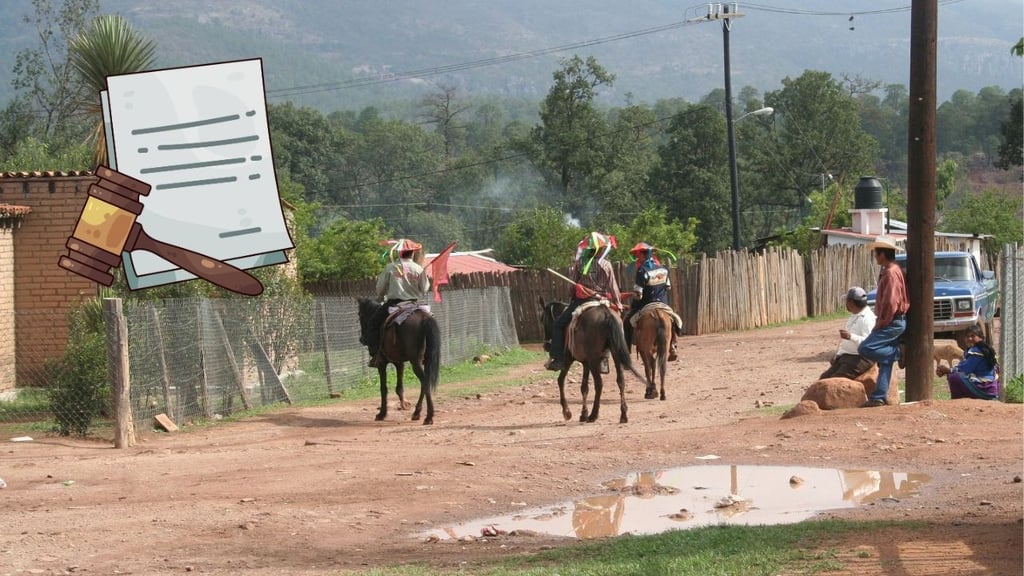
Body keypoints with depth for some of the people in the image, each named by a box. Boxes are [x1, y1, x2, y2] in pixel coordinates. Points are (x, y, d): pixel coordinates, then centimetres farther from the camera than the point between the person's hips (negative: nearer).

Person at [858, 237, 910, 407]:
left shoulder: (891, 273, -15)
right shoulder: (887, 271, 18)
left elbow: (891, 302, -21)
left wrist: (881, 323, -14)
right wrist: (880, 322, 15)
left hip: (892, 323, -10)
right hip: (894, 322, 10)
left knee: (865, 349, -17)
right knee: (885, 362, 8)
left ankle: (898, 353, -7)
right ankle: (879, 396, 9)